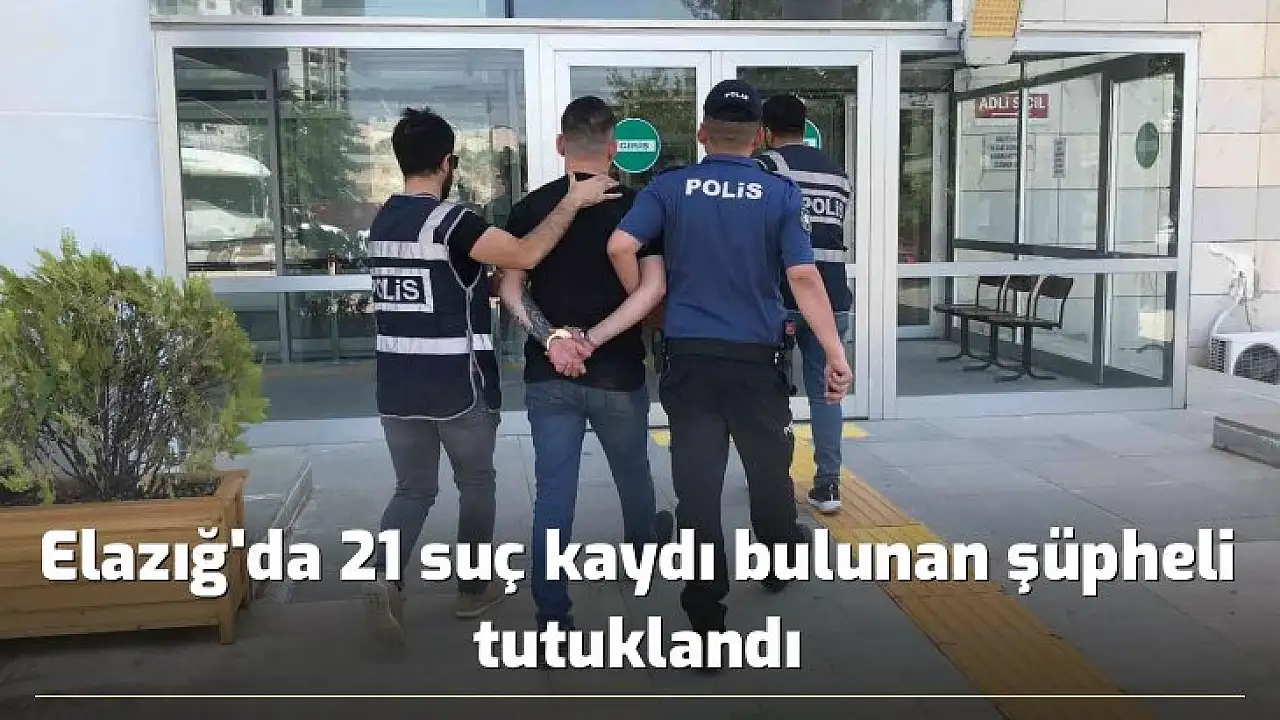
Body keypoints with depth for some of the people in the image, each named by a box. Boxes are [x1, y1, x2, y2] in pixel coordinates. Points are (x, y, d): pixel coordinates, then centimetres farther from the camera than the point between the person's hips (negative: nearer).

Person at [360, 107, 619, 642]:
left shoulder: (382, 223, 8)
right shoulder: (449, 220, -16)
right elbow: (525, 255, -28)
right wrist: (573, 201, -19)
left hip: (396, 386, 6)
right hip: (457, 385, -6)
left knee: (413, 488, 15)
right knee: (476, 484, 14)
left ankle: (386, 575, -8)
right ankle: (473, 589, 25)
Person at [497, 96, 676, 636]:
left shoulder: (531, 208, 0)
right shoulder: (634, 206, -5)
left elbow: (511, 290, -6)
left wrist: (553, 337, -14)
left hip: (548, 377, 1)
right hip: (617, 372, 0)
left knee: (554, 492, 3)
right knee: (632, 472, 24)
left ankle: (552, 616, 2)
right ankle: (641, 551, 50)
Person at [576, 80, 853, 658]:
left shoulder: (669, 188, -1)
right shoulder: (781, 193, -3)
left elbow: (621, 247, -14)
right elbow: (804, 278, -11)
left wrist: (597, 335, 0)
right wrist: (836, 354, -8)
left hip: (688, 357, 0)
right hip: (757, 358, 0)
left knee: (696, 482, 3)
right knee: (769, 467, 21)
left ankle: (706, 612, 6)